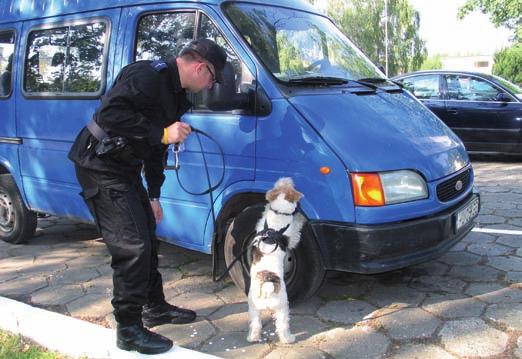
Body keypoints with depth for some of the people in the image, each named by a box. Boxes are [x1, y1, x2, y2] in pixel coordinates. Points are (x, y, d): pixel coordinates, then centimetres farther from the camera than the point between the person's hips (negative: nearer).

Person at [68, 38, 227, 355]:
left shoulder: (175, 94, 13)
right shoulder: (149, 76, -18)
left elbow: (156, 148, 19)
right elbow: (110, 113, -31)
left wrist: (153, 195, 20)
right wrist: (162, 133, -27)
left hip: (124, 170, 10)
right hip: (101, 166, -10)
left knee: (148, 238, 16)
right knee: (133, 246, -11)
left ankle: (155, 308, 32)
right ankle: (129, 329, 3)